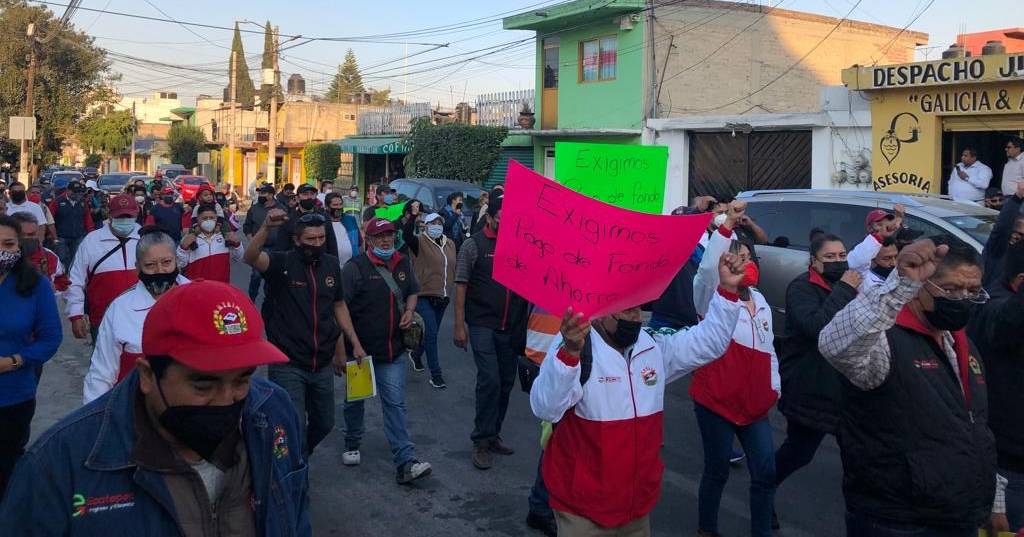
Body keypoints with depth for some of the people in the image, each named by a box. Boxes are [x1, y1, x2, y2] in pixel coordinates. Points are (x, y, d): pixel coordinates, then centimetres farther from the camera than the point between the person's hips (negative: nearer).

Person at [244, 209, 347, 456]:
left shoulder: (331, 264, 4)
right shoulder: (283, 262, -10)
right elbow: (251, 257, -31)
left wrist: (341, 349, 15)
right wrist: (266, 227, -48)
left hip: (322, 364, 5)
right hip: (288, 365, -5)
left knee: (324, 424, 19)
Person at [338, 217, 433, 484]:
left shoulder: (402, 263, 6)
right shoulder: (355, 267, -12)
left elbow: (412, 292, 23)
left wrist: (409, 310, 1)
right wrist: (355, 344, -19)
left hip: (393, 350, 3)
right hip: (361, 349, -3)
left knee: (395, 404, -2)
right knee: (355, 400, 16)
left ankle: (405, 462, -4)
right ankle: (352, 445, 39)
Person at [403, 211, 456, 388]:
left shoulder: (450, 244, 10)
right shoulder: (420, 242, -7)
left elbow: (454, 267, 19)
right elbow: (407, 235, -29)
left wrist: (452, 291, 18)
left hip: (442, 297, 6)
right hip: (424, 296, -6)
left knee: (431, 333, 18)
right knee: (431, 333, -11)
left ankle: (416, 355, 45)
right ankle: (436, 375, -4)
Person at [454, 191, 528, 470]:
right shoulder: (474, 245, -4)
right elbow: (461, 286, -4)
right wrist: (459, 325, -8)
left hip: (511, 326, 4)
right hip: (483, 324, -4)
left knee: (506, 382, 12)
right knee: (490, 379, -11)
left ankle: (493, 434, 28)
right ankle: (481, 441, 3)